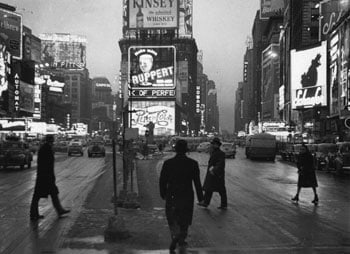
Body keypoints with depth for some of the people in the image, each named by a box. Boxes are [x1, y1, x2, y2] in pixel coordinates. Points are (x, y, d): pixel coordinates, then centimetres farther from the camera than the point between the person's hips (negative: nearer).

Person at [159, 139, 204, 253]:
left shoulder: (168, 163, -8)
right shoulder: (193, 164, -9)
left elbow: (162, 180, -3)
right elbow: (197, 182, -7)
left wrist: (163, 194, 12)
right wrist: (200, 197, 2)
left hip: (172, 196, 0)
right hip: (187, 197, 1)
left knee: (172, 219, 12)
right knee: (184, 219, 18)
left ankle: (175, 236, -10)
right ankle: (181, 241, 24)